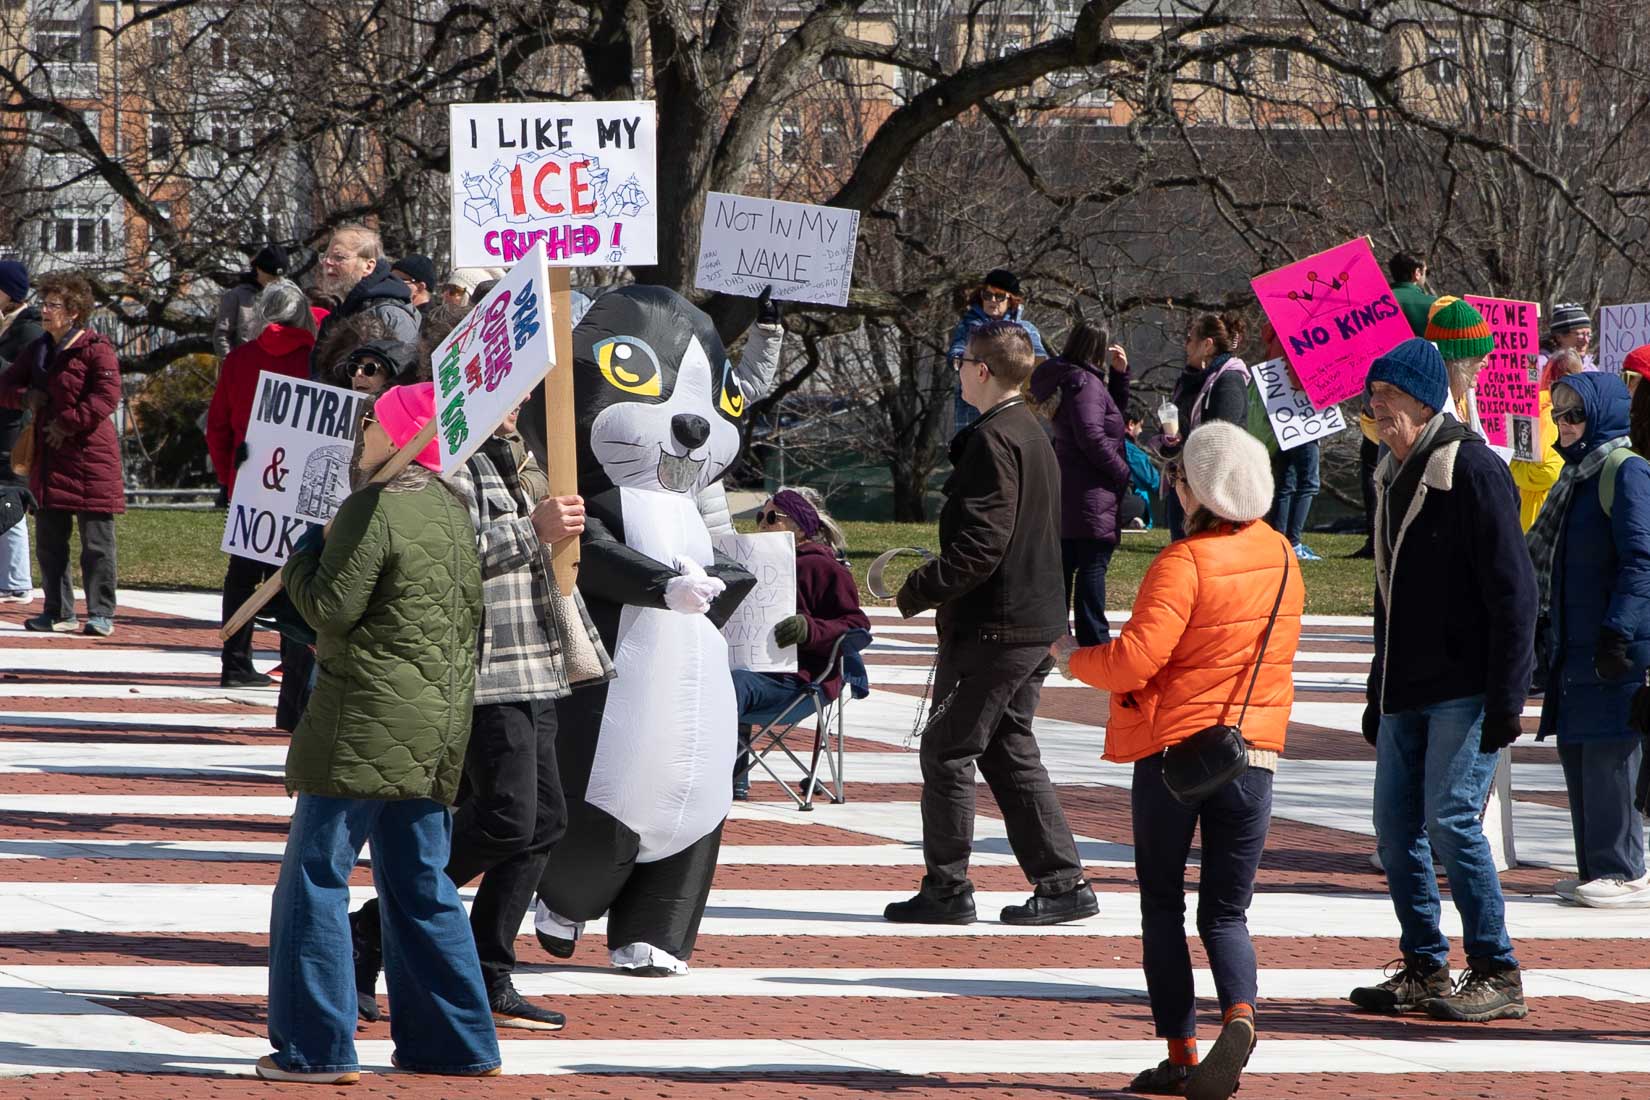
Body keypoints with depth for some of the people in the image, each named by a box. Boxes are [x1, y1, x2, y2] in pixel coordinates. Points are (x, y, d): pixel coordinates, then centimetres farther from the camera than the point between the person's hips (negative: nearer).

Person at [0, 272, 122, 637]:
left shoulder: (96, 348, -9)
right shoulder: (38, 350, 14)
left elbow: (106, 397, -18)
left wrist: (67, 423, -18)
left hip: (90, 456, -8)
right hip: (48, 457, 8)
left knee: (96, 541, -3)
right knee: (49, 539, 9)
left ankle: (101, 614, 1)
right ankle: (59, 613, 16)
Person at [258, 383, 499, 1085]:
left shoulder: (375, 508, -14)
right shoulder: (453, 509, 12)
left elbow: (331, 609, -16)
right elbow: (471, 617, 18)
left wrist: (303, 557, 2)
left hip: (367, 725, -9)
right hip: (437, 730, 9)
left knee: (315, 877, -2)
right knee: (420, 886, 15)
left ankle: (316, 1048, -5)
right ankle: (457, 1044, 17)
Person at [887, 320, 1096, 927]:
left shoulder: (993, 440, -16)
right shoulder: (1034, 435, 15)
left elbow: (982, 544, -23)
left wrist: (922, 588, -12)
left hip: (993, 626, -10)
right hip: (1036, 622, 10)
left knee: (947, 752, -1)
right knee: (1009, 752, 14)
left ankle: (947, 888, 2)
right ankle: (1061, 883, 11)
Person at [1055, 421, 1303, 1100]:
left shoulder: (1185, 562, -14)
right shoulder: (1280, 556, 7)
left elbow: (1133, 661, -21)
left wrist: (1072, 657, -4)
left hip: (1172, 748, -5)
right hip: (1253, 751, 5)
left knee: (1162, 906, 10)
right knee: (1226, 912, 8)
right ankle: (1239, 1015, -20)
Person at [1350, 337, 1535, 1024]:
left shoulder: (1472, 470, -11)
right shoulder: (1395, 477, 15)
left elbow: (1511, 591, -15)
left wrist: (1507, 697, -19)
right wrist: (1378, 696, 21)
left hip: (1465, 691, -8)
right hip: (1407, 694, 8)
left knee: (1451, 818, -12)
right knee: (1396, 825, 6)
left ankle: (1497, 975, -5)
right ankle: (1424, 970, 14)